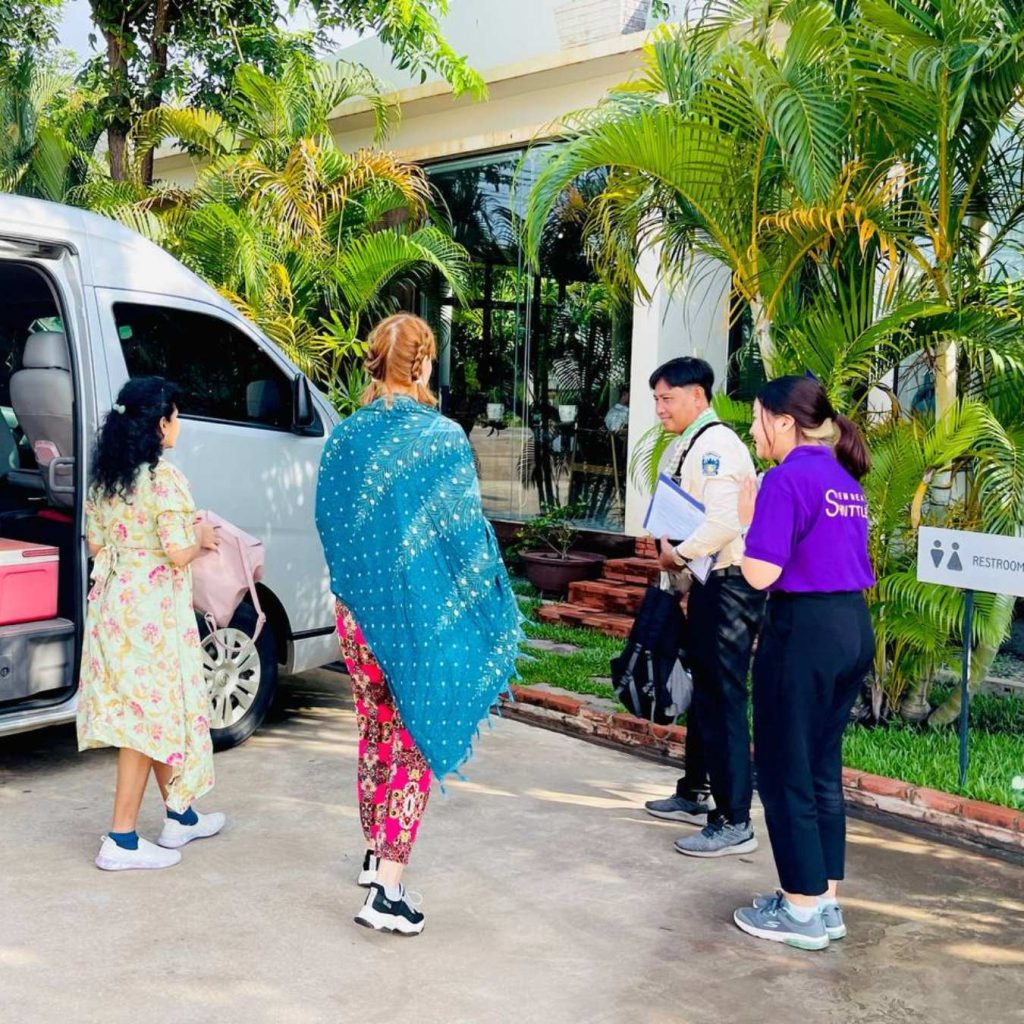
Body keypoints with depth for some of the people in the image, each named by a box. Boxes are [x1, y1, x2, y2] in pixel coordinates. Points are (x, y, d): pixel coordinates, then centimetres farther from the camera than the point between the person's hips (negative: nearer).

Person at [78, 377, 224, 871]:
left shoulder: (103, 478, 7)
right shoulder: (164, 478, -17)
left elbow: (95, 545, 11)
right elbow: (177, 554, -20)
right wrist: (200, 538, -1)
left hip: (111, 602, 8)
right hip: (153, 609, -8)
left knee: (151, 711, 18)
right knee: (149, 715, 1)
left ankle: (181, 816, 32)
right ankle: (121, 841, 6)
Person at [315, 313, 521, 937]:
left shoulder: (347, 437, 0)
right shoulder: (443, 438, -13)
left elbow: (328, 523, 9)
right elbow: (467, 533, -10)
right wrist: (492, 608, 3)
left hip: (360, 608, 5)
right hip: (424, 613, -4)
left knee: (376, 733, 21)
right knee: (417, 743, 5)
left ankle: (375, 855, 36)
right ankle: (387, 890, 3)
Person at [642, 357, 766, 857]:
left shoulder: (715, 446, -16)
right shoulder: (688, 447, 14)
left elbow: (724, 522, -27)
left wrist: (677, 555, -14)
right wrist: (673, 550, 9)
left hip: (729, 586, -11)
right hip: (709, 584, 11)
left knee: (722, 700, -7)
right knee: (702, 692, 20)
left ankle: (733, 824, -1)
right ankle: (694, 794, 34)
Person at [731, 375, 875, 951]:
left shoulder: (788, 478, -13)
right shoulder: (844, 480, 13)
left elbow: (761, 574, -18)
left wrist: (750, 515, -4)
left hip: (805, 629, -9)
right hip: (854, 626, 9)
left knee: (786, 772, 4)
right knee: (823, 769, 16)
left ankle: (802, 911, 13)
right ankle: (826, 903, 24)